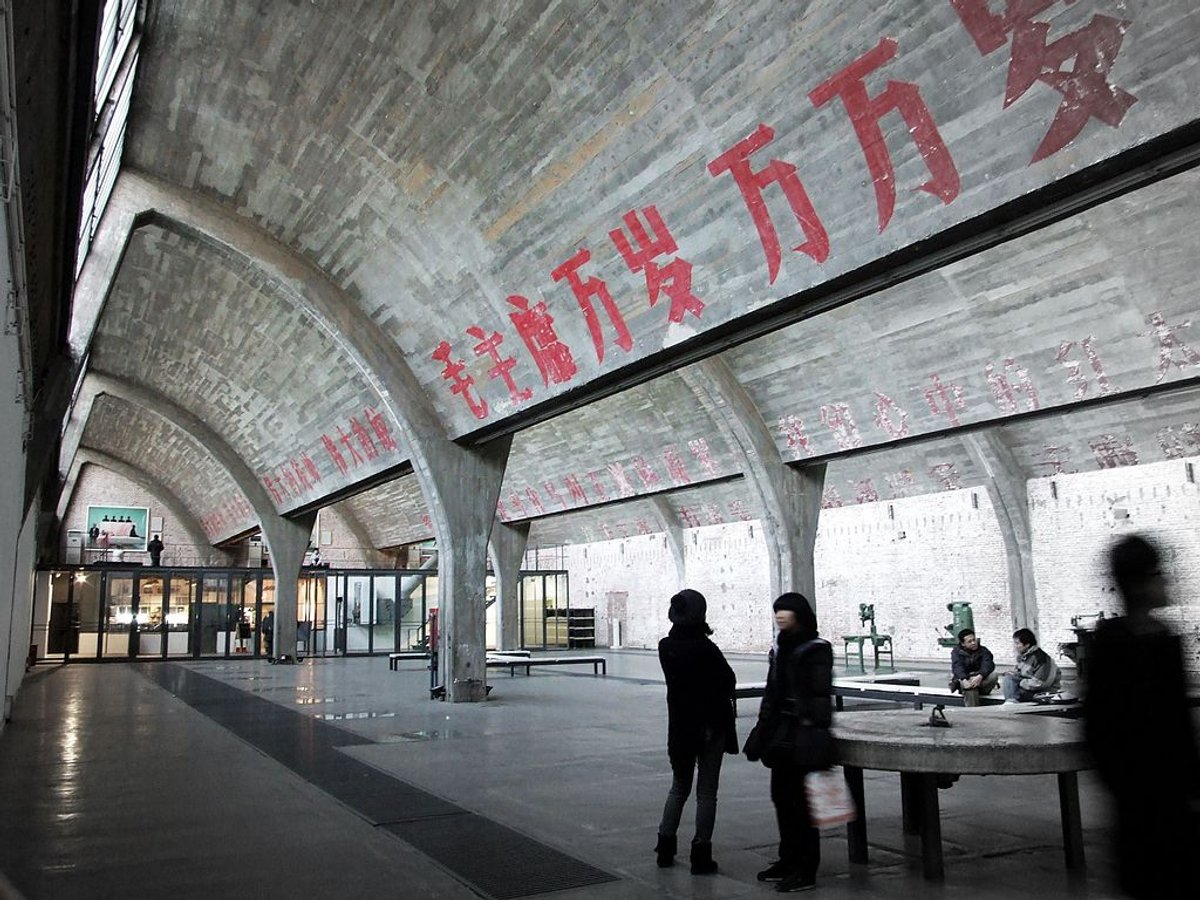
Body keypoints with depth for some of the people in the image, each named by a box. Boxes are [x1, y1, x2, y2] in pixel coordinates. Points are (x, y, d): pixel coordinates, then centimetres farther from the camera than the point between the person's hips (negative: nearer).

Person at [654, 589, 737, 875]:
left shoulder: (665, 647, -4)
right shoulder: (705, 648, -19)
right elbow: (729, 680, -9)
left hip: (680, 725, 5)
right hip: (711, 725, -5)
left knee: (679, 787, 19)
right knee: (706, 792, 5)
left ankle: (665, 847, 21)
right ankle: (701, 856, 9)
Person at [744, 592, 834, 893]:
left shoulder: (816, 650, -11)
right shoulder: (780, 649, 12)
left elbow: (821, 695, -16)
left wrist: (815, 730, -22)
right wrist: (763, 730, 17)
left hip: (803, 732, -8)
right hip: (781, 732, 8)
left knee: (802, 801, -1)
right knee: (781, 796, 14)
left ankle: (806, 871, 10)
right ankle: (788, 859, 28)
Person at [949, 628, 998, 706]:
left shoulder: (983, 651, 9)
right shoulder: (956, 652, 7)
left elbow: (988, 665, -11)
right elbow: (957, 667, -12)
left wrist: (980, 676, -33)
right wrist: (964, 680, -34)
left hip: (980, 680, 2)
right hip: (964, 680, -2)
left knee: (994, 674, -28)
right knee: (970, 687, -39)